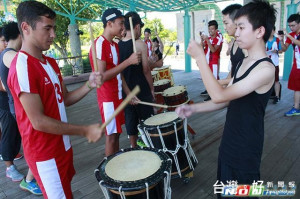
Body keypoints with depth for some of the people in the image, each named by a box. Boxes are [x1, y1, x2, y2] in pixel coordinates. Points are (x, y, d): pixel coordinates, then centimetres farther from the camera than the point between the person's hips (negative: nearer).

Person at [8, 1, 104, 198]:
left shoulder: (51, 62, 7)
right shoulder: (22, 67, -22)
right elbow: (38, 121, -24)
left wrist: (89, 85, -8)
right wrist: (85, 131, -21)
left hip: (62, 146, 9)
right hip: (45, 154, -8)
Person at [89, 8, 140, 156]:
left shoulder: (115, 45, 12)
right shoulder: (99, 44, -15)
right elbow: (102, 76, -24)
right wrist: (128, 61, -25)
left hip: (118, 96, 8)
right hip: (108, 98, -8)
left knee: (116, 133, 15)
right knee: (111, 135, 1)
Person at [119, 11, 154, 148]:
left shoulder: (117, 46, 4)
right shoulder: (140, 44, -13)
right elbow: (146, 70, -13)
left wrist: (128, 92, 9)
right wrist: (152, 88, 0)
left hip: (126, 92, 5)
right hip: (142, 91, -5)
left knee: (130, 121, 15)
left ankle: (134, 148, 27)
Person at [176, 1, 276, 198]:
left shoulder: (266, 69, -23)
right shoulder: (243, 63, 5)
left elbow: (219, 96, -31)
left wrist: (200, 57, -25)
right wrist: (193, 108, -2)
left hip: (245, 152, -8)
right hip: (229, 144, 8)